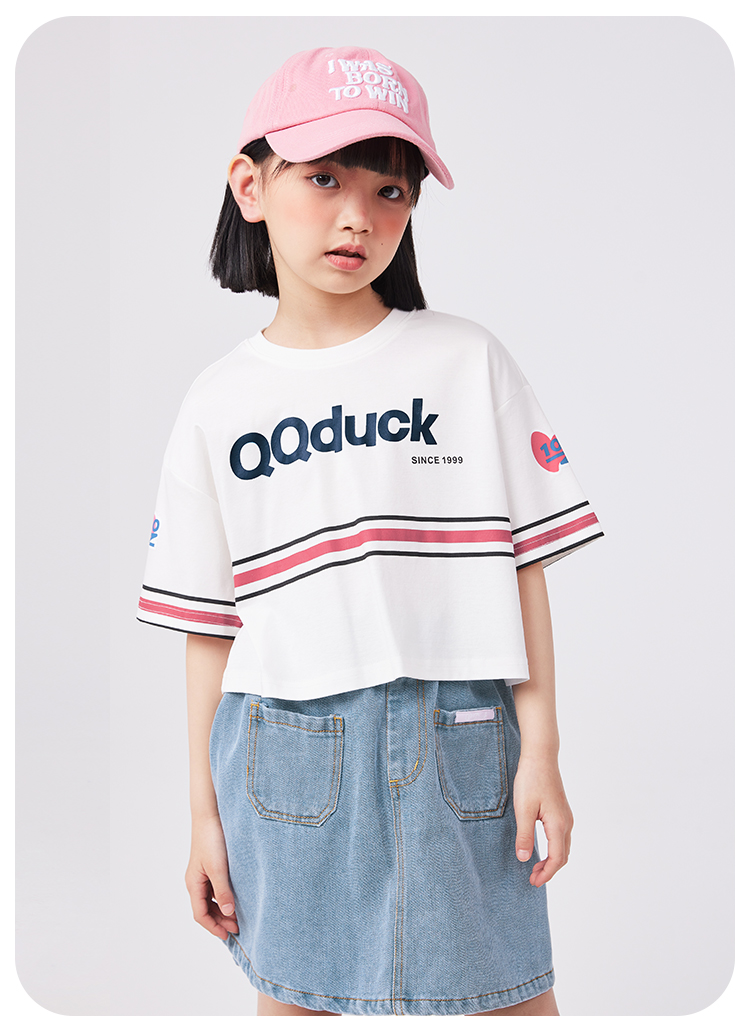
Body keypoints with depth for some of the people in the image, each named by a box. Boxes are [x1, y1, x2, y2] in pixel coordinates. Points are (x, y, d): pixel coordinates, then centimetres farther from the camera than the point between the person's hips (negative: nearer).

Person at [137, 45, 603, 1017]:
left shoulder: (468, 362, 0)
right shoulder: (219, 404, 3)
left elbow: (524, 561, 1)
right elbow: (208, 623, 5)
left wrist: (541, 748, -3)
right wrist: (204, 812, 6)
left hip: (455, 741, -1)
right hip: (283, 752, 1)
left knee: (507, 992, 8)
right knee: (293, 991, 13)